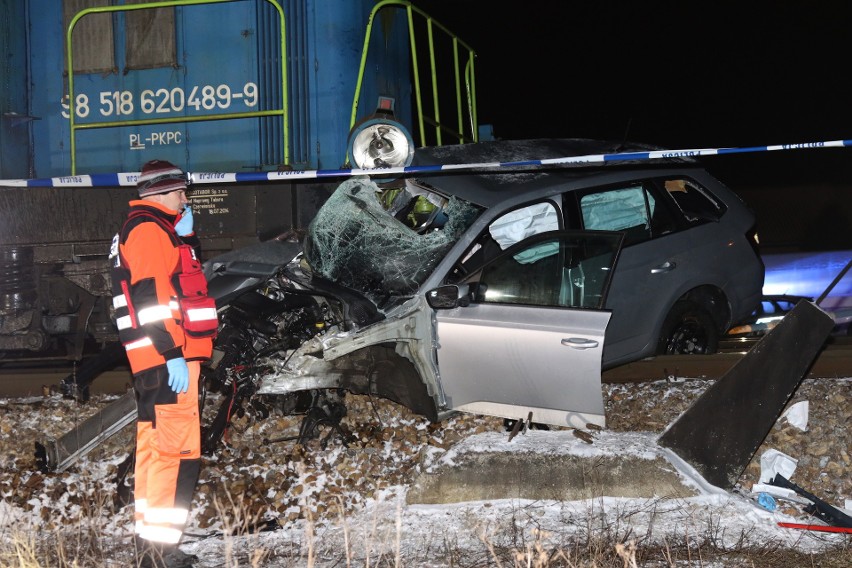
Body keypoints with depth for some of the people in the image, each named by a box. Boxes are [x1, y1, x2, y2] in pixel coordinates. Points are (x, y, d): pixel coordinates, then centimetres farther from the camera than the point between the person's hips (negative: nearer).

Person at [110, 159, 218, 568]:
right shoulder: (148, 229, -10)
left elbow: (186, 272, 23)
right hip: (167, 356, -11)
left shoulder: (157, 231, 22)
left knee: (154, 445, 15)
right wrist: (173, 354, -23)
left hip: (158, 360, 11)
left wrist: (187, 237, 8)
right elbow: (151, 296, -19)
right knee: (178, 449, -13)